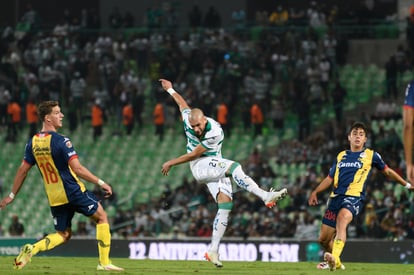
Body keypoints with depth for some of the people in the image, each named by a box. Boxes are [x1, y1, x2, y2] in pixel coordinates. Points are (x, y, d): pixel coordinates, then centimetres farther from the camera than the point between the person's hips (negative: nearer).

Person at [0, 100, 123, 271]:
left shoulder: (33, 142, 3)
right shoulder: (61, 141, -17)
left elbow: (22, 170, 8)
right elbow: (77, 169, -20)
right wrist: (101, 183, -14)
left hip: (54, 198, 6)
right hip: (73, 191, -6)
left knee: (63, 235, 17)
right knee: (101, 217, 12)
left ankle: (32, 249, -8)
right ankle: (104, 262, 9)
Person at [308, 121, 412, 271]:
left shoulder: (370, 155, 11)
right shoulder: (341, 156, 22)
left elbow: (388, 171, 23)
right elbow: (330, 178, 28)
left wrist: (407, 185, 24)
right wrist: (315, 192, 15)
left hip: (354, 197, -5)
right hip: (336, 197, 5)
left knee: (342, 219, -38)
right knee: (324, 238, 4)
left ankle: (335, 258, -55)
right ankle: (335, 263, 33)